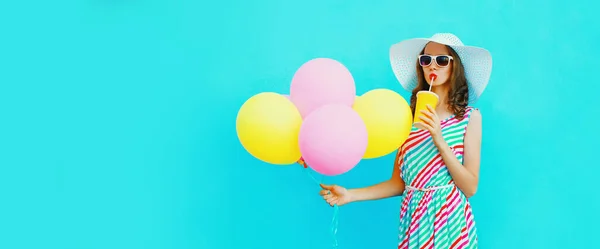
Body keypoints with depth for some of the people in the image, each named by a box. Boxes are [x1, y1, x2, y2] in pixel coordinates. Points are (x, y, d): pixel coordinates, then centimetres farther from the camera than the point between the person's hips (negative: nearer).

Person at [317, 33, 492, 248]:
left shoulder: (469, 116, -5)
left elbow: (470, 187, -11)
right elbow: (398, 182, 3)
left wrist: (439, 140, -19)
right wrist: (351, 195, -7)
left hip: (450, 219, -2)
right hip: (413, 218, 3)